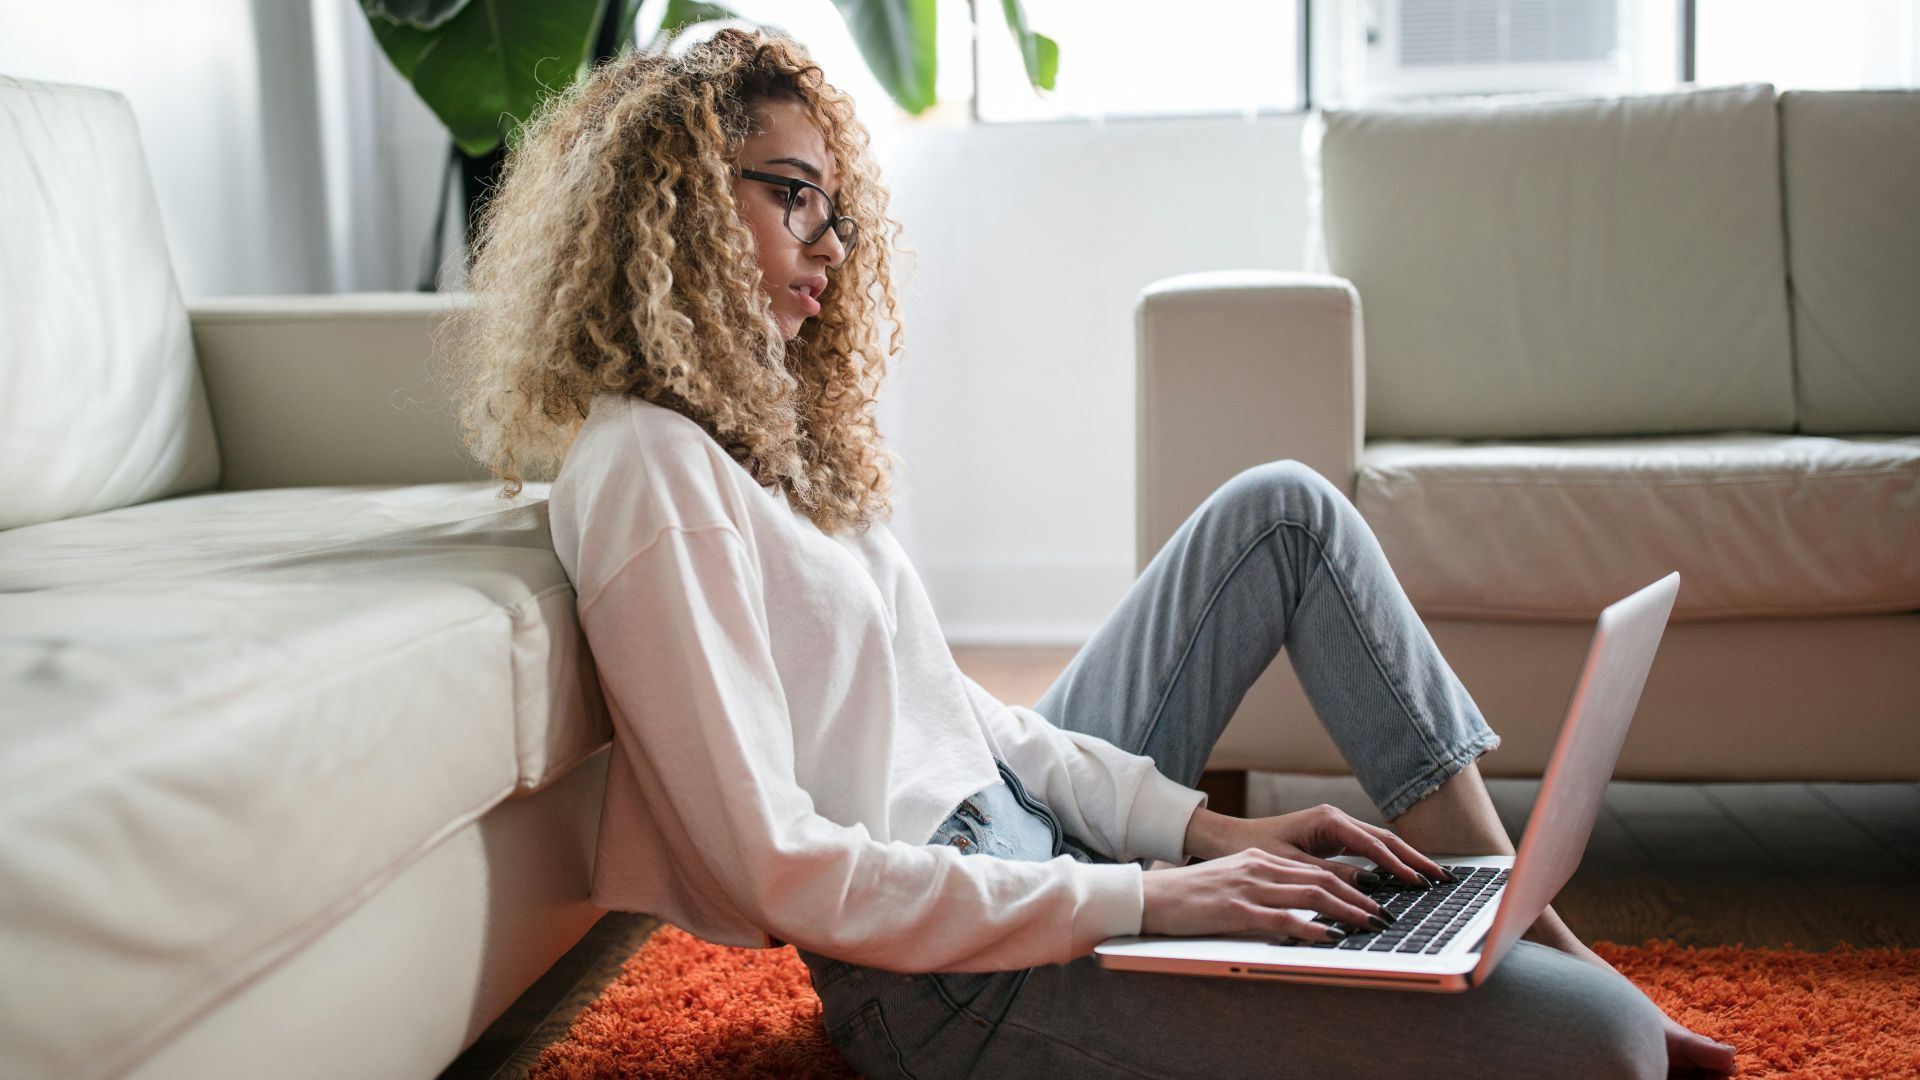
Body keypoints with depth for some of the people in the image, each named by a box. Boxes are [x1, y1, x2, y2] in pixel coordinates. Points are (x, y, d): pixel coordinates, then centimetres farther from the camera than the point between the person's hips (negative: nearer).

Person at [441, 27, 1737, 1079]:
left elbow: (950, 706, 11)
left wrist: (1202, 825, 1)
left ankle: (1517, 918, 13)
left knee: (1284, 506, 11)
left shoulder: (762, 428, 13)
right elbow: (780, 873, -23)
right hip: (957, 975, -10)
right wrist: (1143, 899, -22)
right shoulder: (647, 472, -18)